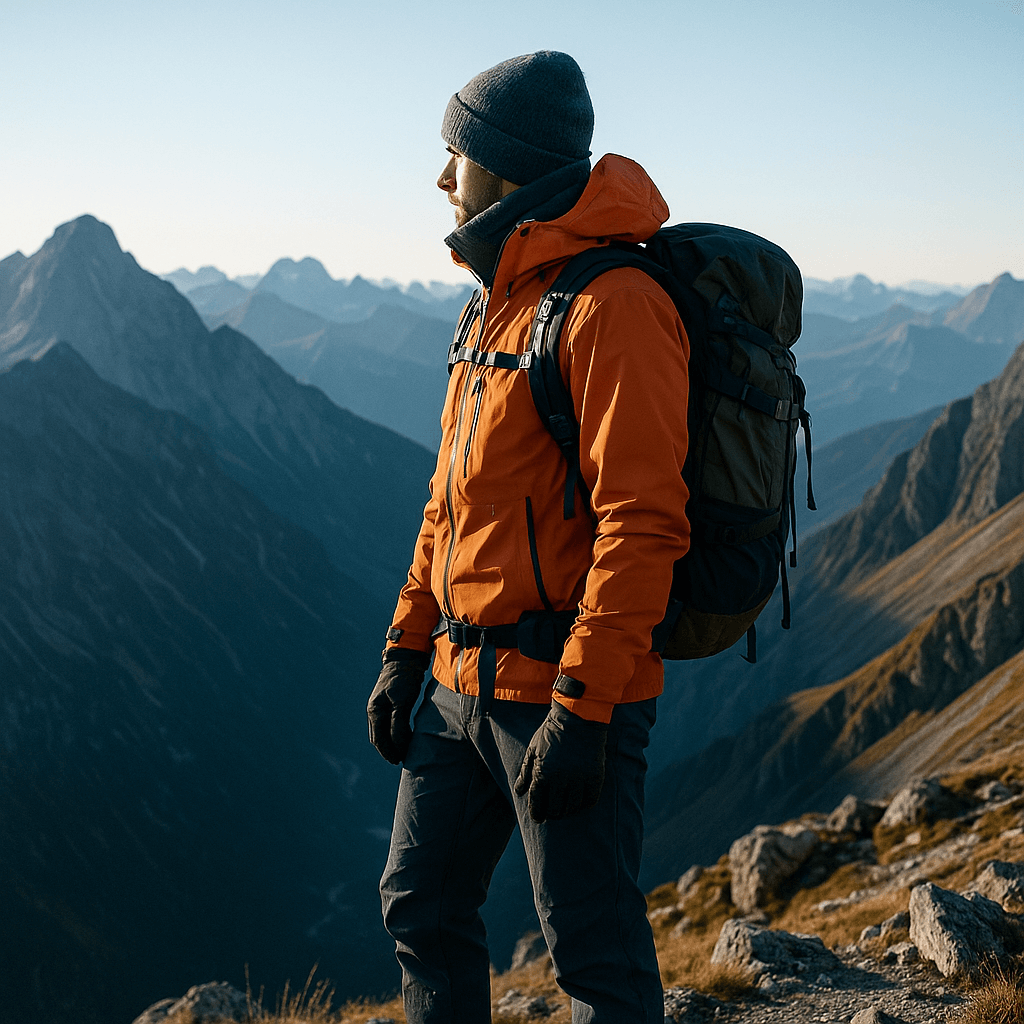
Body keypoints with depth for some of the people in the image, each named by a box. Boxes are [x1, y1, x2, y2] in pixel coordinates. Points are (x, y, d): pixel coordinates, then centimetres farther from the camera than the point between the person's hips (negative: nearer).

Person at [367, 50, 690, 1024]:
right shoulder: (497, 304, 15)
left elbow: (644, 522, -22)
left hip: (564, 688, -9)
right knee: (421, 910, 17)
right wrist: (407, 649, 18)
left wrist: (581, 708, -24)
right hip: (465, 684, 9)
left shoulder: (613, 304, -15)